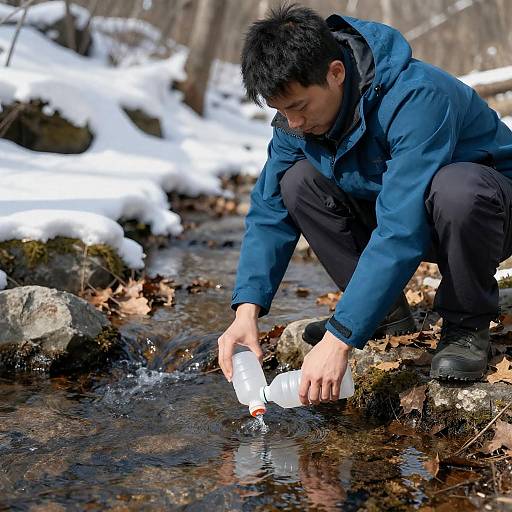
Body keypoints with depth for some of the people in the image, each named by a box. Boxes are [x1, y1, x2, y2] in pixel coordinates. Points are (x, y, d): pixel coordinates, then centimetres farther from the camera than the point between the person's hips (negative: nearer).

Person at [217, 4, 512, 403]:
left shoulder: (416, 97, -34)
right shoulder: (300, 112, -12)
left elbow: (401, 231, -40)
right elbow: (269, 211, -9)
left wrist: (340, 339, -42)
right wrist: (247, 311, -22)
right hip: (398, 207, 6)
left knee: (454, 189, -40)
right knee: (297, 181, -15)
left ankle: (468, 324, -13)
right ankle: (387, 314, -4)